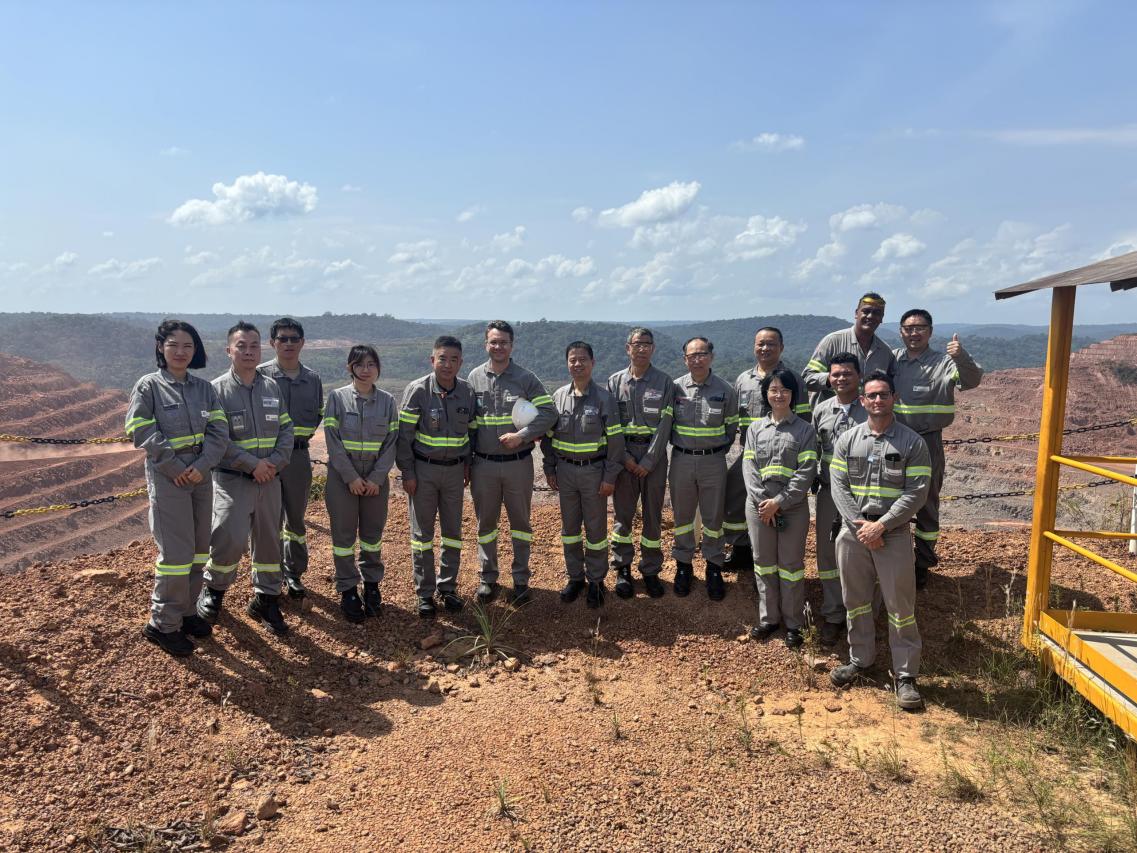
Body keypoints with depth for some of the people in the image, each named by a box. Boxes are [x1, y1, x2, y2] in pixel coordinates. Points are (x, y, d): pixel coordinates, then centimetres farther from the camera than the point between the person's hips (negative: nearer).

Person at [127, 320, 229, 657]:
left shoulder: (204, 387, 8)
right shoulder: (148, 386, -5)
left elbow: (219, 431, 2)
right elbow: (141, 432, -11)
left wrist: (202, 466, -12)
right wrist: (176, 468, -14)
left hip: (201, 476, 5)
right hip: (167, 478, -5)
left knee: (198, 548, 11)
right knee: (176, 552, -6)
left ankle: (185, 612, 26)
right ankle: (162, 624, 9)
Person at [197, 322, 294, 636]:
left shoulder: (272, 387, 7)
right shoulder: (217, 389, -7)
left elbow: (286, 429, 7)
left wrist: (275, 462, -9)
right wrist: (253, 464, -17)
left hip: (269, 479, 5)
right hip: (232, 480, -5)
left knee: (269, 540, 11)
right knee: (231, 538, -13)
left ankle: (266, 599, 26)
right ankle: (213, 589, 16)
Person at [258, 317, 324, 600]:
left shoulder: (313, 379, 7)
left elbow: (320, 414, 19)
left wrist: (304, 435, 7)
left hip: (299, 456, 3)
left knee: (296, 518, 13)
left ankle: (293, 573, 28)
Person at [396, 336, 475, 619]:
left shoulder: (467, 391, -1)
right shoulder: (417, 390, -11)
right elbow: (404, 434, -9)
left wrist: (468, 464, 7)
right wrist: (407, 472, -10)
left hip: (454, 470, 3)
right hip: (423, 469, -3)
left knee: (453, 530, 10)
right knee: (422, 532, 5)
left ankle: (447, 587, 24)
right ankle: (424, 593, 16)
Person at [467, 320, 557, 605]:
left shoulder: (526, 378, -3)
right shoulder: (474, 378, 3)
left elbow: (548, 412, -7)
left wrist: (521, 435, -18)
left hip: (518, 463, -1)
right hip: (483, 464, 2)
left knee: (520, 521, 9)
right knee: (486, 523, 11)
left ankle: (521, 580, 22)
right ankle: (488, 579, 25)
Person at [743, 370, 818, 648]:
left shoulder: (804, 429, 0)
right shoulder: (755, 428, 8)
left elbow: (806, 471, -8)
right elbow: (749, 467, 2)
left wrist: (779, 502, -15)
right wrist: (762, 501, -11)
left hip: (793, 507, -3)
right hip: (758, 506, 3)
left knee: (791, 564, 4)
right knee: (763, 562, 11)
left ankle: (793, 623, 17)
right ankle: (768, 618, 25)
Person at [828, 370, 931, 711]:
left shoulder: (912, 443, -2)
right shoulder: (847, 440, 6)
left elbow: (916, 492, -8)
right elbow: (838, 486, 0)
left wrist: (881, 525, -15)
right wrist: (859, 524, -11)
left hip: (894, 536, -3)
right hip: (852, 534, 3)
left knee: (900, 606, 1)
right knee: (855, 601, 14)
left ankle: (906, 674, 14)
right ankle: (860, 659, 31)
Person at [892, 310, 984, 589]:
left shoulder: (942, 362, -6)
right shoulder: (891, 359, 4)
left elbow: (972, 380, -23)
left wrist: (962, 357, -42)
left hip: (927, 442, -3)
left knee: (927, 503, 9)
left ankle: (923, 564, 24)